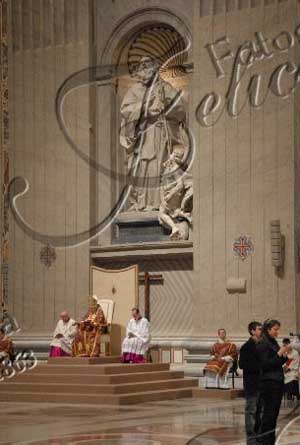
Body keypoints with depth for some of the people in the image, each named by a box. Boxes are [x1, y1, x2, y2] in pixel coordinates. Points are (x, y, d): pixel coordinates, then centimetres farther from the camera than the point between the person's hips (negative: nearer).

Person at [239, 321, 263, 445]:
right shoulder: (247, 347, -9)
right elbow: (242, 364, -15)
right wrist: (259, 367, -19)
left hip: (261, 382, 7)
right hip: (251, 383, -7)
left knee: (259, 410, 12)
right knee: (251, 410, -3)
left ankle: (257, 434, 19)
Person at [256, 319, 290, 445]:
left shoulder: (274, 343, 14)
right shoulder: (263, 345, -11)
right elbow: (265, 365, -16)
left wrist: (284, 355, 4)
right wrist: (279, 354, -17)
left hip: (278, 382, 9)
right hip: (268, 382, -9)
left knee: (275, 412, 9)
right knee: (269, 413, -7)